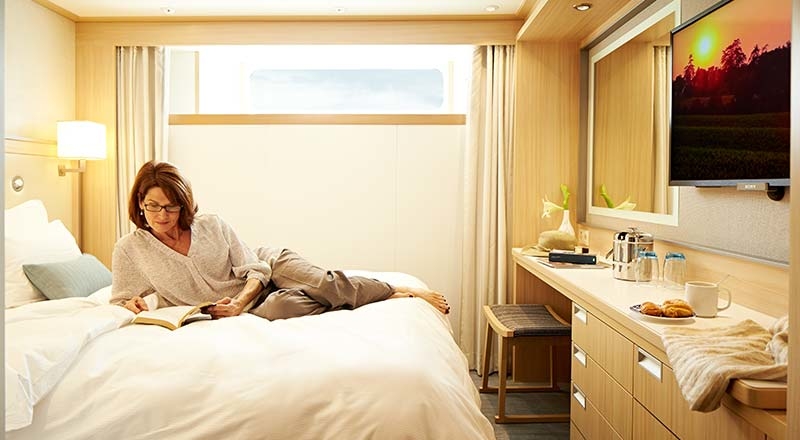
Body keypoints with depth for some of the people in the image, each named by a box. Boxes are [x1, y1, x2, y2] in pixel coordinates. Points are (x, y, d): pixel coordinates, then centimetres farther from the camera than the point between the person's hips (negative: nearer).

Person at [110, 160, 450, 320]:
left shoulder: (212, 225, -6)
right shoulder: (129, 249, -4)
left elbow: (256, 269, -6)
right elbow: (119, 301, 2)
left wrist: (239, 302, -24)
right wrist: (132, 305, -22)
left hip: (267, 268, 1)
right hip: (235, 309, -1)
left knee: (321, 284, -30)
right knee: (282, 305, -35)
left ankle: (399, 291, -10)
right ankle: (395, 298, -22)